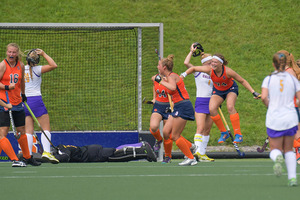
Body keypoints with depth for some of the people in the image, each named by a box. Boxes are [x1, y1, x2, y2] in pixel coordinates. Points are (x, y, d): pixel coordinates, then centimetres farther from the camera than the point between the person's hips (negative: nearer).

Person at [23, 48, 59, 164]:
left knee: (29, 131, 4)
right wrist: (44, 54, -4)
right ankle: (46, 152, -16)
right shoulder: (37, 70, -6)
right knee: (46, 128, -1)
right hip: (36, 99, -5)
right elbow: (54, 65, -11)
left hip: (23, 101, 5)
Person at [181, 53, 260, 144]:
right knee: (212, 109, -19)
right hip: (218, 90, 3)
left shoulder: (228, 71, -32)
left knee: (230, 107, -28)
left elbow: (242, 81, -20)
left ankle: (238, 134, -21)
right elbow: (193, 69, -12)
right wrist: (183, 75, -22)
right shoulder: (209, 70, -27)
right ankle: (224, 133, -1)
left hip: (230, 89, -3)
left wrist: (253, 92, -22)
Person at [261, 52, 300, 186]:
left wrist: (269, 106, 6)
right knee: (289, 150, 17)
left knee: (275, 149, 11)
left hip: (274, 119, -2)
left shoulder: (269, 79, -1)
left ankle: (277, 157, -26)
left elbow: (264, 97, -14)